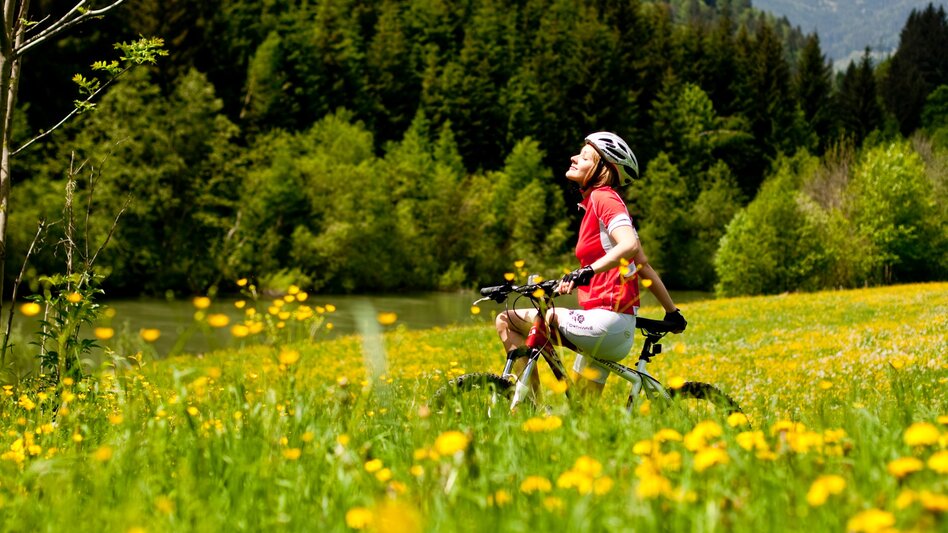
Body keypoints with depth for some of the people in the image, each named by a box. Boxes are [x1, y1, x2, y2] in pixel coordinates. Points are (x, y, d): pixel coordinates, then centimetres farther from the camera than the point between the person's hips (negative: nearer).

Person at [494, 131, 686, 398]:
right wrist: (671, 310, 26)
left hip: (606, 321, -10)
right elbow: (642, 264, 23)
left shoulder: (602, 197, -8)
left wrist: (586, 271, -38)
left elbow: (630, 245, -27)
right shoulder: (596, 201, 20)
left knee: (508, 321, -8)